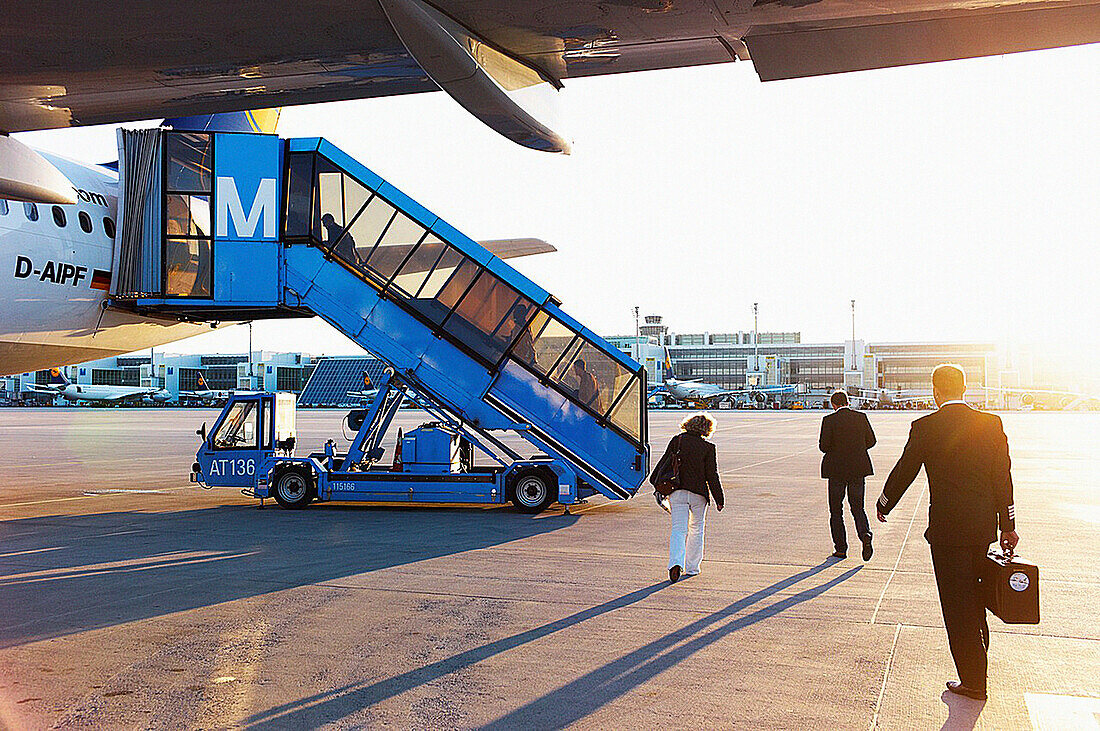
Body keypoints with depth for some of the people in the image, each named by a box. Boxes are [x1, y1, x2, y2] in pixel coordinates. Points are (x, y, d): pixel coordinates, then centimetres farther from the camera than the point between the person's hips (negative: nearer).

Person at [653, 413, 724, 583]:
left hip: (677, 492, 1)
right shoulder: (708, 447, -5)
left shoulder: (677, 440, 2)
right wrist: (719, 499, 2)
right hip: (698, 492, -1)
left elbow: (663, 463, 5)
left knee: (678, 529, 0)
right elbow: (712, 476, -5)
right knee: (696, 529, 17)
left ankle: (676, 562, -22)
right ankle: (692, 567, 22)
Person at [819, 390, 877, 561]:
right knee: (858, 507, 13)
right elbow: (871, 440, 6)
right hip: (859, 469, 3)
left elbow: (823, 446, -13)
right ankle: (865, 535, -13)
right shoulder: (861, 417, 0)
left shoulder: (829, 420, -10)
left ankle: (840, 549, 10)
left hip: (837, 470, -3)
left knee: (836, 510, 9)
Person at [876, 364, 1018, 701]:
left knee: (957, 604, 5)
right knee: (974, 596, 25)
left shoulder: (924, 427, -11)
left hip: (947, 529, -5)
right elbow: (1004, 478, 3)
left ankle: (973, 681, 11)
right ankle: (978, 654, 42)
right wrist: (1007, 525, 10)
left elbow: (904, 471, -1)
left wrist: (884, 506, 15)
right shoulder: (991, 423, 0)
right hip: (983, 527, 5)